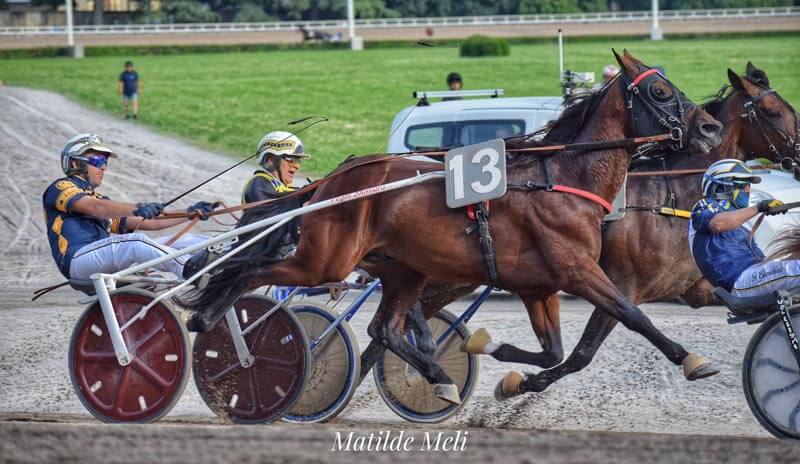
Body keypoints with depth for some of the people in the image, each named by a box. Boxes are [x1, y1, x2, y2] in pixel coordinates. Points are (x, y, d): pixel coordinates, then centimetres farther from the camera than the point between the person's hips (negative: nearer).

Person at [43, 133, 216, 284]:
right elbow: (95, 208, -12)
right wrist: (138, 208, -27)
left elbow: (150, 223, 28)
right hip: (79, 259, -8)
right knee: (136, 241, -33)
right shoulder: (61, 187, 11)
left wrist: (190, 213, 18)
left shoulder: (101, 200, 34)